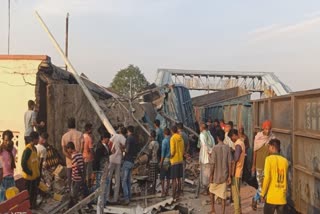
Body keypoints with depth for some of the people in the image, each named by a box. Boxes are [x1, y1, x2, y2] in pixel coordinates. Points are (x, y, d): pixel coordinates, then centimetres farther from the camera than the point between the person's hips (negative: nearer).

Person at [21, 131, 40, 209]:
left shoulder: (34, 148, 6)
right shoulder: (28, 149, -22)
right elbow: (23, 163, -24)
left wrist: (37, 172, 12)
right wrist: (29, 172, -17)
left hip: (35, 175, 9)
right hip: (29, 176, -9)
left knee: (34, 191, 19)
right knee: (29, 192, 5)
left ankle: (33, 205, 33)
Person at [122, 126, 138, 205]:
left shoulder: (129, 138, -12)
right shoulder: (135, 139, 12)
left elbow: (127, 150, -17)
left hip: (127, 160, -8)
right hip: (132, 161, 8)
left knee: (124, 180, -7)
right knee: (128, 180, 15)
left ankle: (126, 198, -12)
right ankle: (129, 197, 19)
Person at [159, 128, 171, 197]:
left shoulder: (164, 141, -12)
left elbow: (163, 152, -13)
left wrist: (161, 162, -9)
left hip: (165, 160, -6)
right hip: (171, 160, 6)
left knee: (162, 177, 2)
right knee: (168, 177, 12)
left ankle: (163, 192, 2)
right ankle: (167, 191, 17)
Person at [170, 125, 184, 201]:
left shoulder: (173, 138, -14)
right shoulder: (181, 138, 6)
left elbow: (172, 150, -19)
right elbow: (183, 150, 10)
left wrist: (170, 157, -4)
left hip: (174, 161, -7)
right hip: (180, 160, 7)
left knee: (174, 180, -3)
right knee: (179, 179, 14)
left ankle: (173, 197, 0)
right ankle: (178, 195, 21)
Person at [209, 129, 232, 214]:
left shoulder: (215, 148, -14)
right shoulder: (227, 148, -4)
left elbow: (213, 164, -14)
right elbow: (229, 163, -3)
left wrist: (211, 175, -4)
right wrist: (229, 176, 3)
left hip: (216, 175, -3)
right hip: (224, 175, 3)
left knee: (212, 191, 20)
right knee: (223, 195, 9)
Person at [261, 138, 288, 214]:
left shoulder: (269, 159, -10)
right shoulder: (285, 160, 4)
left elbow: (267, 178, -14)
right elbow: (285, 178, 12)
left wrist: (263, 193, -5)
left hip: (271, 197, -4)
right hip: (282, 197, 4)